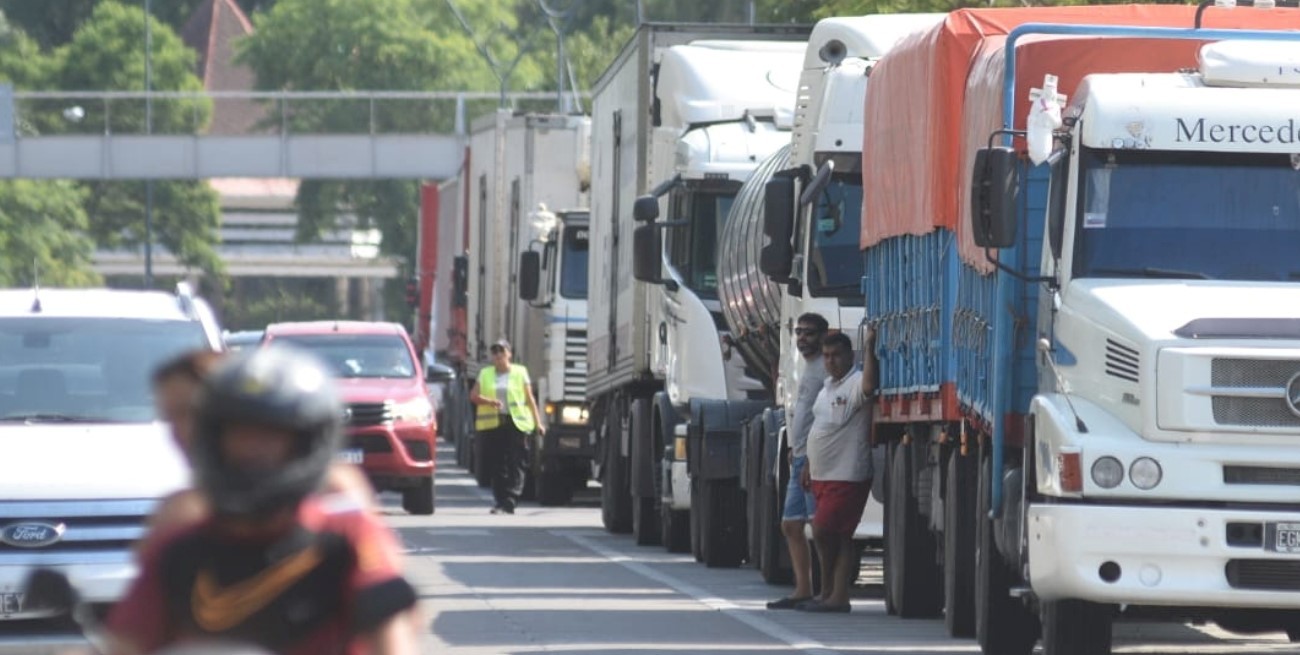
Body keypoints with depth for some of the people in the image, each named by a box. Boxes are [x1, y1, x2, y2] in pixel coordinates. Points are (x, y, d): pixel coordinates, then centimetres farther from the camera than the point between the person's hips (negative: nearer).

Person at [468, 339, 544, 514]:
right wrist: (488, 401, -13)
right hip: (491, 425, 2)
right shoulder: (485, 374, 16)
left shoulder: (520, 373, 10)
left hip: (516, 424, -2)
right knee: (496, 465, 0)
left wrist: (537, 422, 5)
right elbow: (473, 396, 7)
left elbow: (530, 399, 10)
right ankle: (501, 500, 7)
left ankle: (509, 502, -15)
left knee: (515, 464, -10)